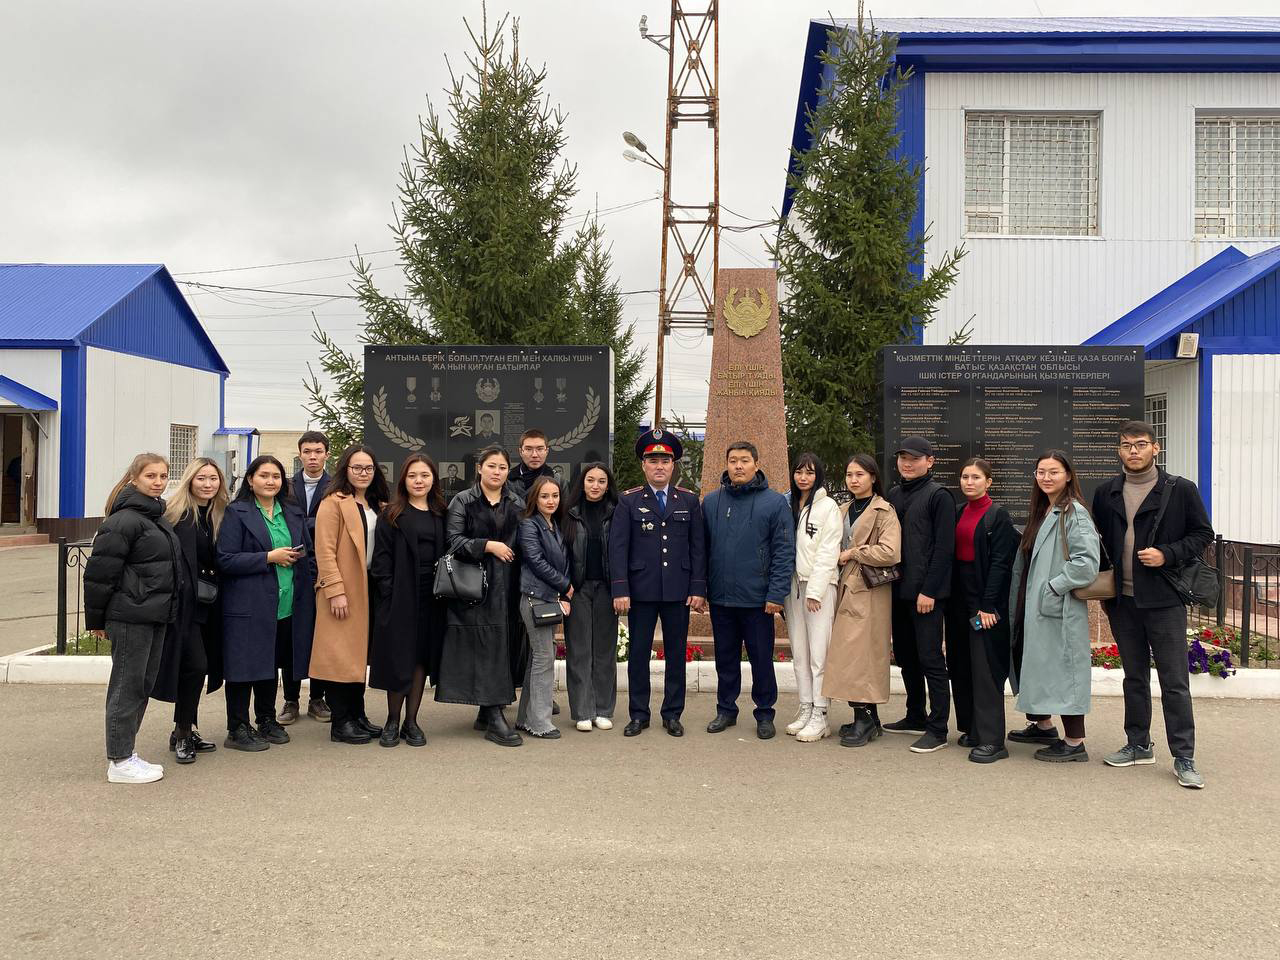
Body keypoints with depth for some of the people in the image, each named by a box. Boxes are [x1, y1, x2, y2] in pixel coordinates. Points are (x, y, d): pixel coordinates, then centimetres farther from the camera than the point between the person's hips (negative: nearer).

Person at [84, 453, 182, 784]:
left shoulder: (157, 518, 15)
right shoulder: (124, 521, -15)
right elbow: (99, 571, -15)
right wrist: (96, 618, -10)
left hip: (155, 617, 9)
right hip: (130, 617, -9)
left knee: (144, 685, 14)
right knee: (128, 685, -1)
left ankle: (126, 751, 24)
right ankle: (120, 761, 8)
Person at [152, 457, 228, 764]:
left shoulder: (221, 515, 8)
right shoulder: (174, 513, -10)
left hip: (208, 604, 6)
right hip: (183, 601, -6)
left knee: (203, 665, 10)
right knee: (195, 664, -10)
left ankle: (185, 731, 24)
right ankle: (182, 734, 6)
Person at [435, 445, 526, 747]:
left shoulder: (516, 503, 13)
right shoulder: (463, 501, 2)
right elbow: (453, 540, -6)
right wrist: (488, 545, -14)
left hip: (505, 586, 4)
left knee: (501, 642, 4)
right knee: (484, 645, -8)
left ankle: (487, 712, 16)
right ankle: (495, 718, -8)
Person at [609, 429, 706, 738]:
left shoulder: (689, 500, 6)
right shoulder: (628, 501, 2)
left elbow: (698, 547, 6)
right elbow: (618, 547, -3)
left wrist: (698, 588, -1)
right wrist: (620, 590, -11)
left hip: (678, 591, 1)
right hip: (641, 590, -1)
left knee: (676, 653, 8)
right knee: (638, 653, 5)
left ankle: (672, 714, 19)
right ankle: (638, 715, 17)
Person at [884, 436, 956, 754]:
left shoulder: (939, 495, -7)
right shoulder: (894, 495, 14)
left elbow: (944, 547, -13)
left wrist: (929, 590, -17)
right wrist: (889, 583, 10)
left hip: (926, 593, -7)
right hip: (899, 591, 7)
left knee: (930, 658, -4)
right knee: (905, 656, 14)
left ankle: (938, 729, 2)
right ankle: (915, 717, 26)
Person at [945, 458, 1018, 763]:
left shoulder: (997, 515, -8)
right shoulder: (958, 512, 11)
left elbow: (1000, 562, -12)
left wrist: (988, 605, -17)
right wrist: (950, 596, 6)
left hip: (986, 598, -7)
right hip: (959, 595, 7)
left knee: (985, 667, -7)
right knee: (961, 665, 11)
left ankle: (991, 739, -3)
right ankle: (972, 727, 23)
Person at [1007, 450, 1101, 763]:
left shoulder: (1074, 513, -13)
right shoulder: (1040, 512, 14)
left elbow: (1087, 562, -21)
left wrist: (1053, 588, -18)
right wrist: (1024, 596, 13)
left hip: (1060, 608, -9)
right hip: (1036, 606, 9)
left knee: (1063, 667, -4)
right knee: (1039, 664, 17)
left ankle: (1074, 743, 4)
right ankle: (1043, 725, 32)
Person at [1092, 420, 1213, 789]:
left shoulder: (1181, 490, -4)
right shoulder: (1106, 493, 7)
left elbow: (1203, 534, -1)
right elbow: (1098, 541, 15)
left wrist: (1167, 555, -16)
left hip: (1164, 601, -4)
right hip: (1123, 602, 4)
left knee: (1174, 682, -1)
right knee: (1134, 678, 14)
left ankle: (1183, 758, 5)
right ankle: (1138, 745, 26)